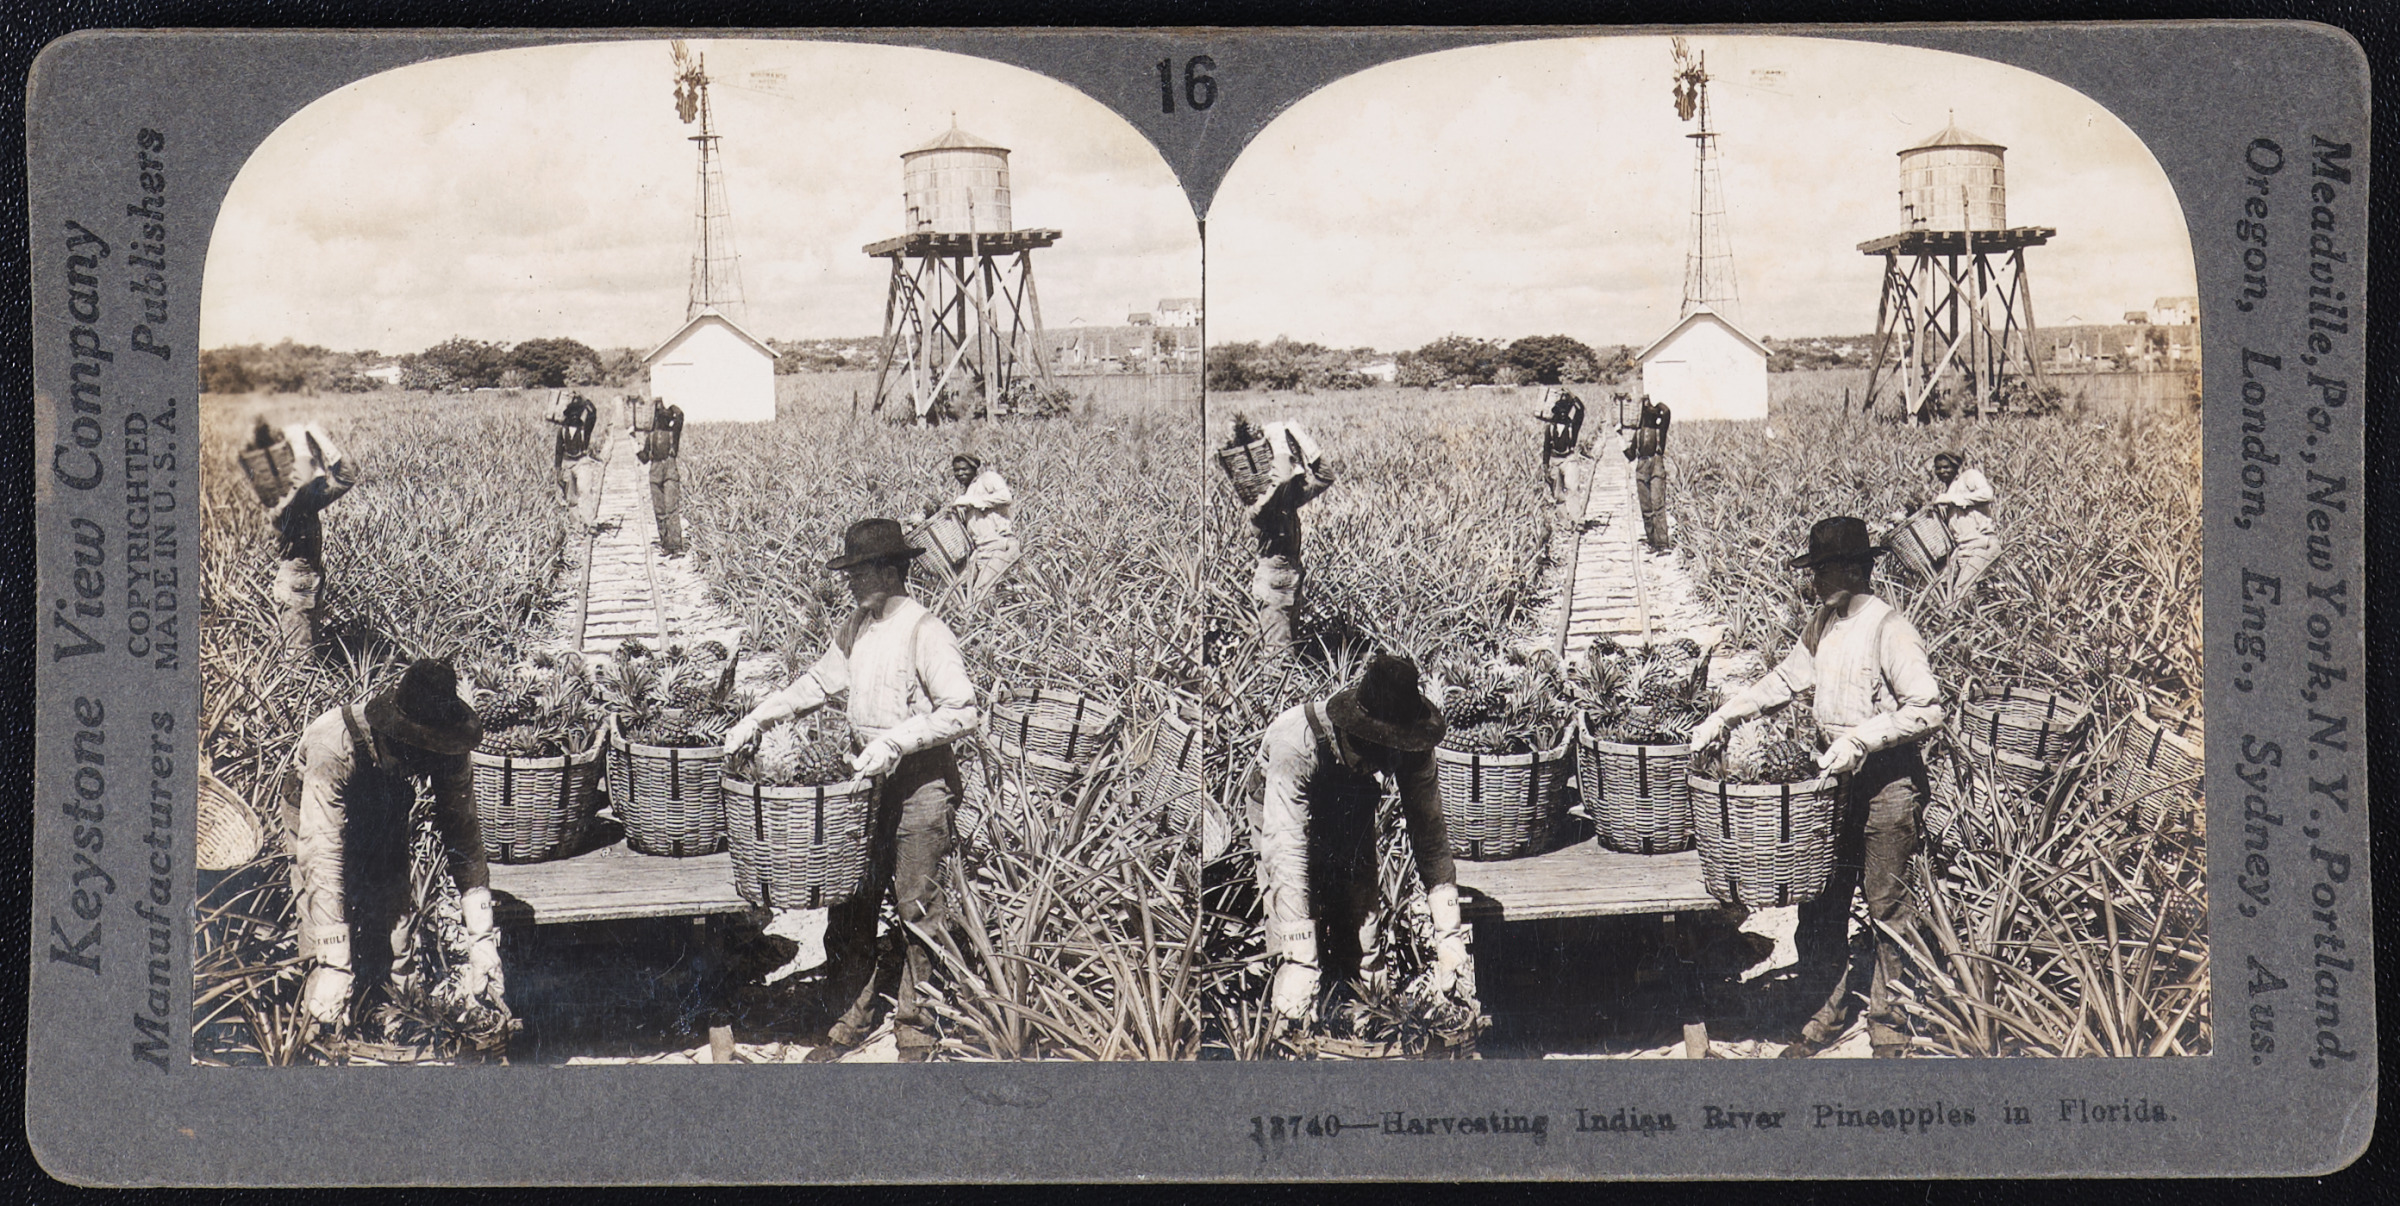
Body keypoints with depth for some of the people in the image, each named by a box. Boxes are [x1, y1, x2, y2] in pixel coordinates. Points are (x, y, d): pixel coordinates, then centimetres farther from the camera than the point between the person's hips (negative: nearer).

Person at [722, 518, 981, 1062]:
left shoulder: (925, 631, -16)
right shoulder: (858, 627, 8)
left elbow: (962, 712, -20)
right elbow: (822, 679, 22)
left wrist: (894, 741, -26)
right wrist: (759, 716, 14)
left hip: (922, 781, -8)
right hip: (870, 778, 8)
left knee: (917, 907, 1)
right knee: (850, 900, 11)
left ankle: (918, 1026, 13)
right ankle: (853, 1015, 24)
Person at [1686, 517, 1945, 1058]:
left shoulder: (1888, 628, -16)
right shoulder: (1823, 625, 8)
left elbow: (1926, 709, -20)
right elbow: (1786, 679, 21)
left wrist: (1858, 739, -26)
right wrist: (1723, 715, 13)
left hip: (1887, 784, -8)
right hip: (1836, 778, 8)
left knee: (1887, 909, 2)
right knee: (1821, 901, 9)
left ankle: (1888, 1020, 14)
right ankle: (1830, 1010, 21)